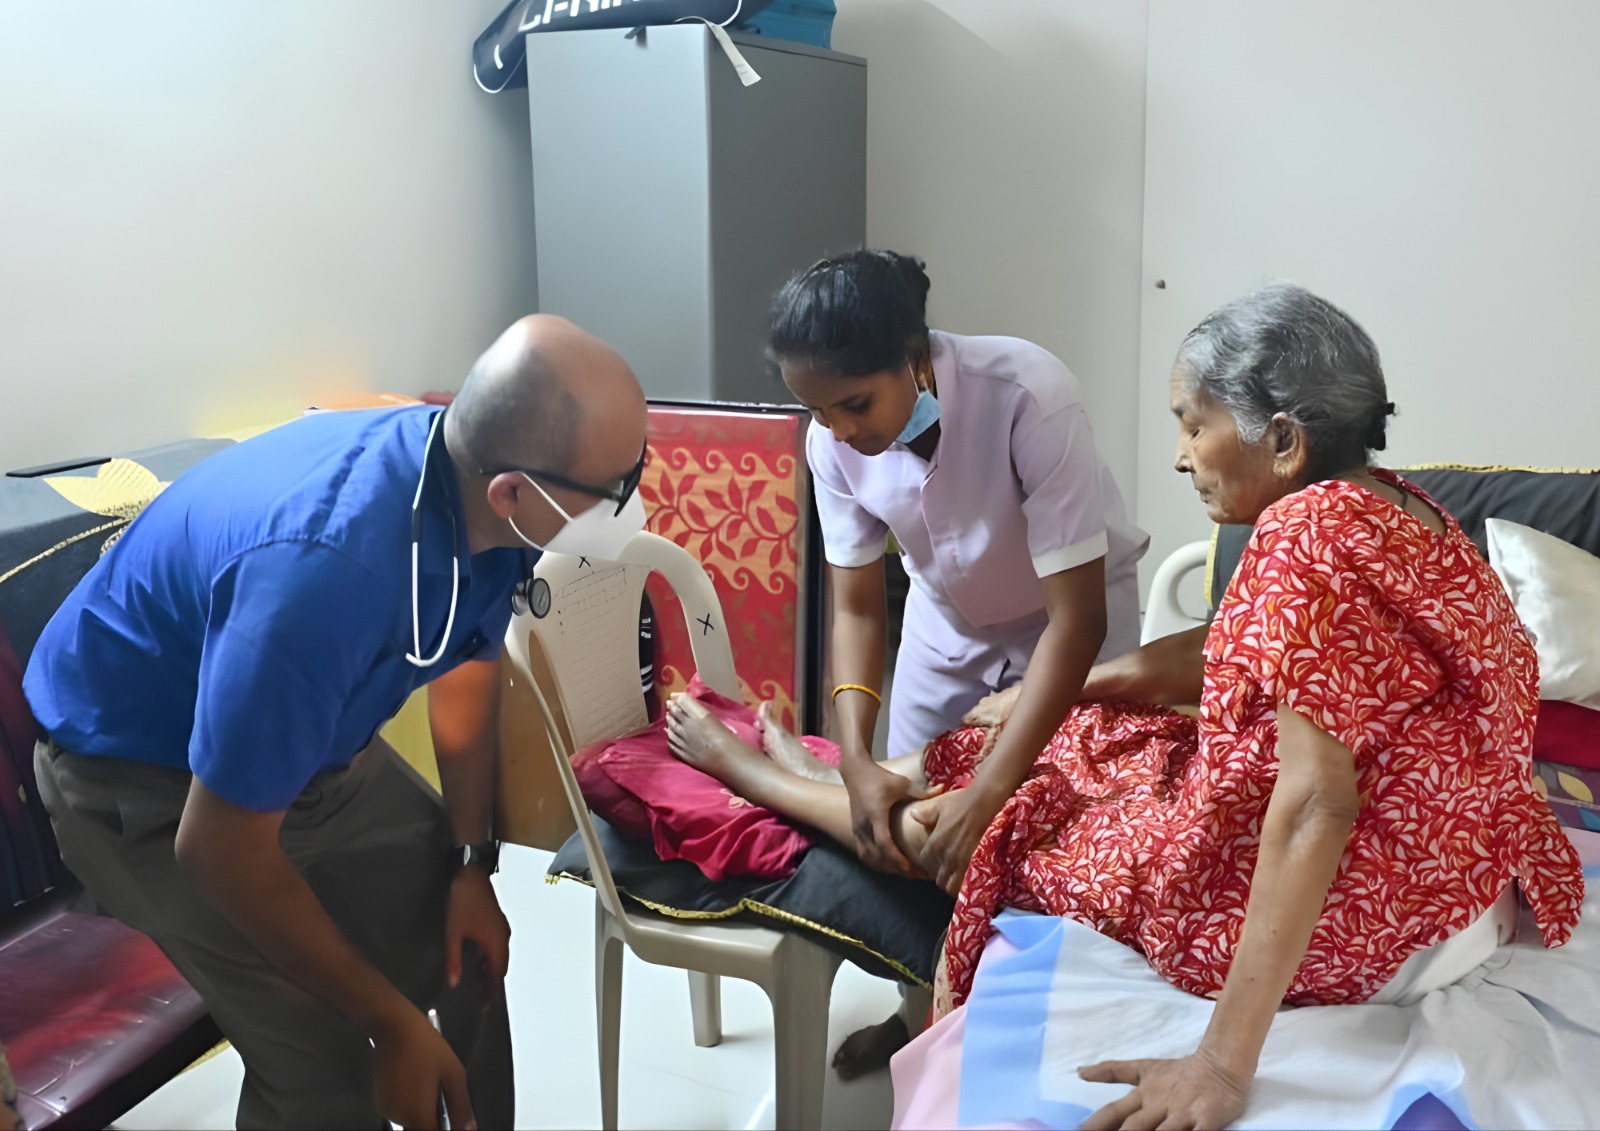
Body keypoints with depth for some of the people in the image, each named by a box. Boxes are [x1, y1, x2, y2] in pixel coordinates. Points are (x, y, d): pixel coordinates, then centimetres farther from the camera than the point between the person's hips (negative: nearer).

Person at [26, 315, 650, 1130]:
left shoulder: (481, 496, -18)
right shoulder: (326, 572, -42)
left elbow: (464, 676, 2)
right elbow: (223, 850, -31)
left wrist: (472, 864, 2)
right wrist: (393, 1023, -21)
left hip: (311, 738, 7)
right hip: (143, 776, -7)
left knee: (464, 949, 11)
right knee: (324, 1064, -11)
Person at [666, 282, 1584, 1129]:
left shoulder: (1304, 536, -26)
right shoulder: (1387, 505, 5)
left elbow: (1315, 800, -33)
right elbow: (1238, 652, 15)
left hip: (1351, 922, -9)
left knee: (989, 820, 8)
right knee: (1080, 743, 21)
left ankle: (754, 773, 33)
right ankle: (801, 772, 43)